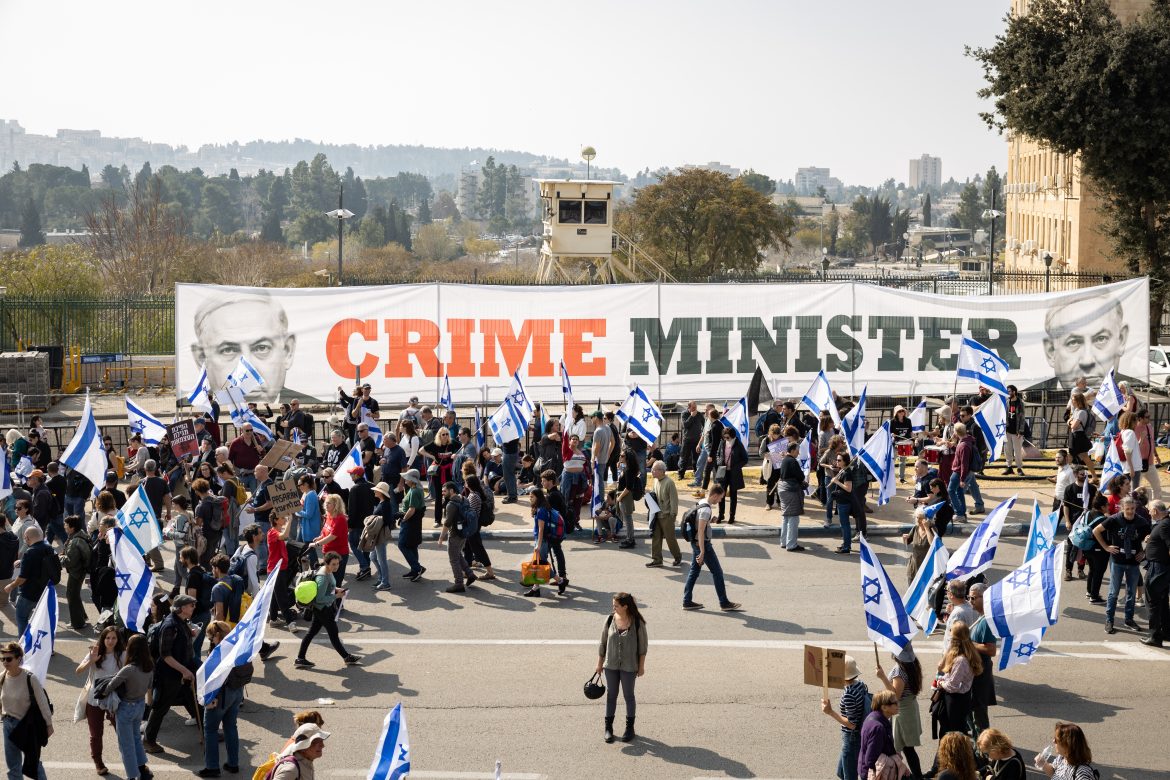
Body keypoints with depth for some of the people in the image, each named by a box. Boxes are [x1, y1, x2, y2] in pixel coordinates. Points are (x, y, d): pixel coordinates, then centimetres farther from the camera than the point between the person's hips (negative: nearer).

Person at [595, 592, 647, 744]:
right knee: (611, 695, 11)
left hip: (629, 667, -2)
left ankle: (630, 727, 25)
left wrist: (641, 666, -3)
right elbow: (603, 642, 3)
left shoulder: (637, 622, -13)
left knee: (629, 696, 10)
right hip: (611, 665, 2)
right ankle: (608, 727, 23)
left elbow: (643, 644, -5)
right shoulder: (610, 620, -5)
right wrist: (599, 663, 7)